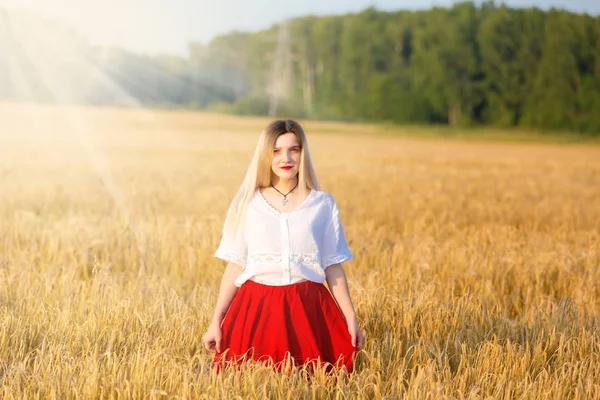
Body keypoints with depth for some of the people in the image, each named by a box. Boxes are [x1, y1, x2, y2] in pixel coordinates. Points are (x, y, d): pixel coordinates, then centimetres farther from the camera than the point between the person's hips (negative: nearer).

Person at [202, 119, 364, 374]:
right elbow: (234, 266, 6)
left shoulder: (322, 205, 5)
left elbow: (333, 267, 7)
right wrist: (216, 322, 1)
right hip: (256, 308, 0)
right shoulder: (247, 204, 6)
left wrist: (351, 319, 2)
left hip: (308, 309, 0)